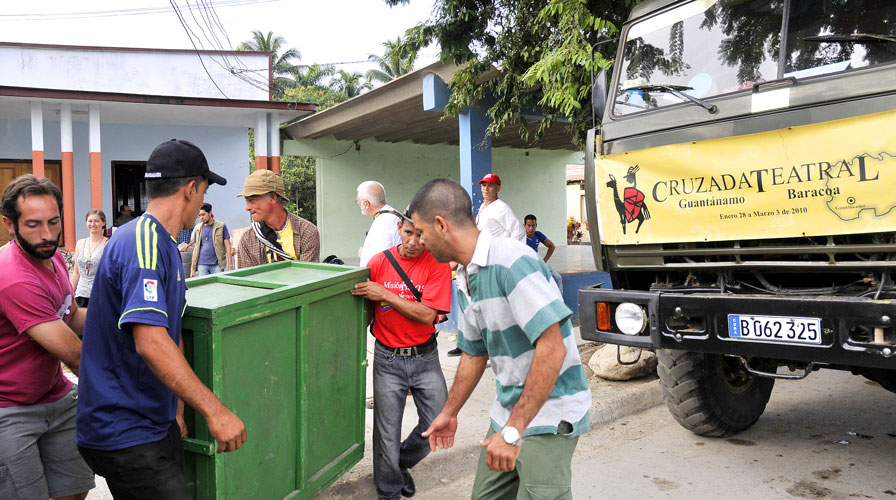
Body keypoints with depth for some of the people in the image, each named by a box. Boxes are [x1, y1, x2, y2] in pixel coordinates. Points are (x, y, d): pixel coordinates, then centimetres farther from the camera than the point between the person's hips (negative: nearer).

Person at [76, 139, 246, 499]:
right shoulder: (143, 243, -20)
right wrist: (214, 411, -31)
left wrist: (176, 409, 15)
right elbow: (150, 343, -31)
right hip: (124, 435, -10)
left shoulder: (162, 244, 13)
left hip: (156, 423, 10)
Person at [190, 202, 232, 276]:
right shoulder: (197, 228, 10)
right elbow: (196, 249, 13)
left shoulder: (221, 226, 1)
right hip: (201, 265, 2)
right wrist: (192, 268, 9)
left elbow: (227, 247, 1)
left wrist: (230, 265, -6)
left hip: (217, 265, -2)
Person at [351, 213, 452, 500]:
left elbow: (427, 314, -16)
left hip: (425, 357, 0)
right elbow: (366, 310, 7)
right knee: (387, 432, 3)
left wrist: (385, 294, -20)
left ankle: (402, 462, 34)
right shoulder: (379, 262, -3)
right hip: (388, 360, 0)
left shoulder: (437, 265, -7)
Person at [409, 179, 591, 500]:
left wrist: (513, 431, -26)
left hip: (550, 414, -8)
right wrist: (449, 413, 28)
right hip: (509, 412, 8)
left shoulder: (511, 262, -23)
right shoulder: (465, 282, 8)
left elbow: (552, 348, -28)